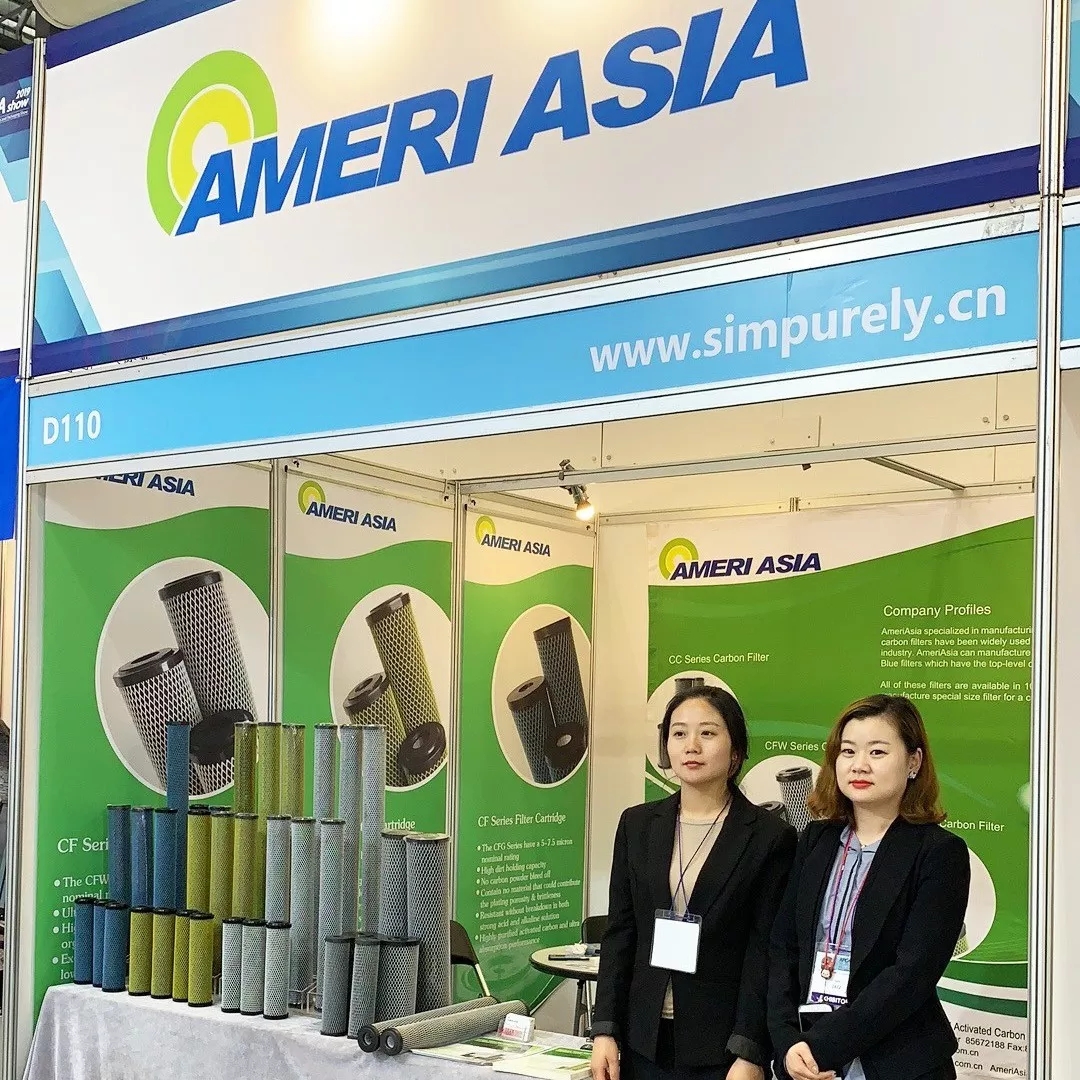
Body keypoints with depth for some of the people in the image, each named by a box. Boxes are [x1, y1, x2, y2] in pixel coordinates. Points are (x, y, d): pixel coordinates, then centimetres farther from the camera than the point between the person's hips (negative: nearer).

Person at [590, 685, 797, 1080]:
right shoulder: (637, 824, 6)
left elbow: (765, 954, -8)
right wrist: (605, 1030, 0)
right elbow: (619, 933, 6)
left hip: (722, 1046, -3)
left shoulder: (770, 837, -5)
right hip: (644, 1040, 3)